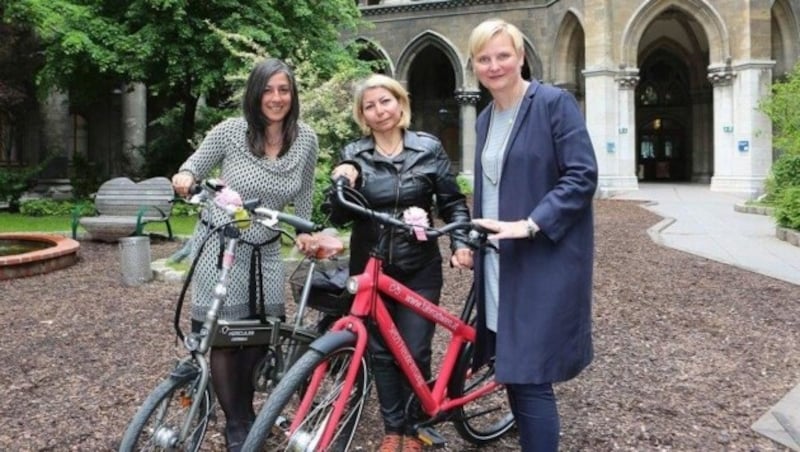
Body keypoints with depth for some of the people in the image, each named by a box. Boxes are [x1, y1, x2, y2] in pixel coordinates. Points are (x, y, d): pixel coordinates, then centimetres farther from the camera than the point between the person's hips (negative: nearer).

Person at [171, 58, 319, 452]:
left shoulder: (306, 140, -5)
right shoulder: (229, 131, -14)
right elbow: (193, 168, -2)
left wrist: (304, 231, 6)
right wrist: (184, 177, -23)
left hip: (265, 251, 3)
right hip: (219, 246, -3)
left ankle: (246, 413, 32)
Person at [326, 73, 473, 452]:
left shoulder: (428, 148, -1)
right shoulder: (353, 154, 0)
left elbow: (453, 202, 5)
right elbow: (339, 217, -2)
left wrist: (460, 242, -10)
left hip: (419, 269, -1)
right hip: (371, 269, 1)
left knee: (415, 353, 0)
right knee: (381, 353, 8)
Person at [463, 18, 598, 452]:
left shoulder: (555, 103, -8)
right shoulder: (485, 118, 14)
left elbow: (582, 176, -15)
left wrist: (530, 224, -23)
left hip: (546, 260, -7)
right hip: (501, 261, 7)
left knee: (529, 376, -6)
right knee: (510, 369, 13)